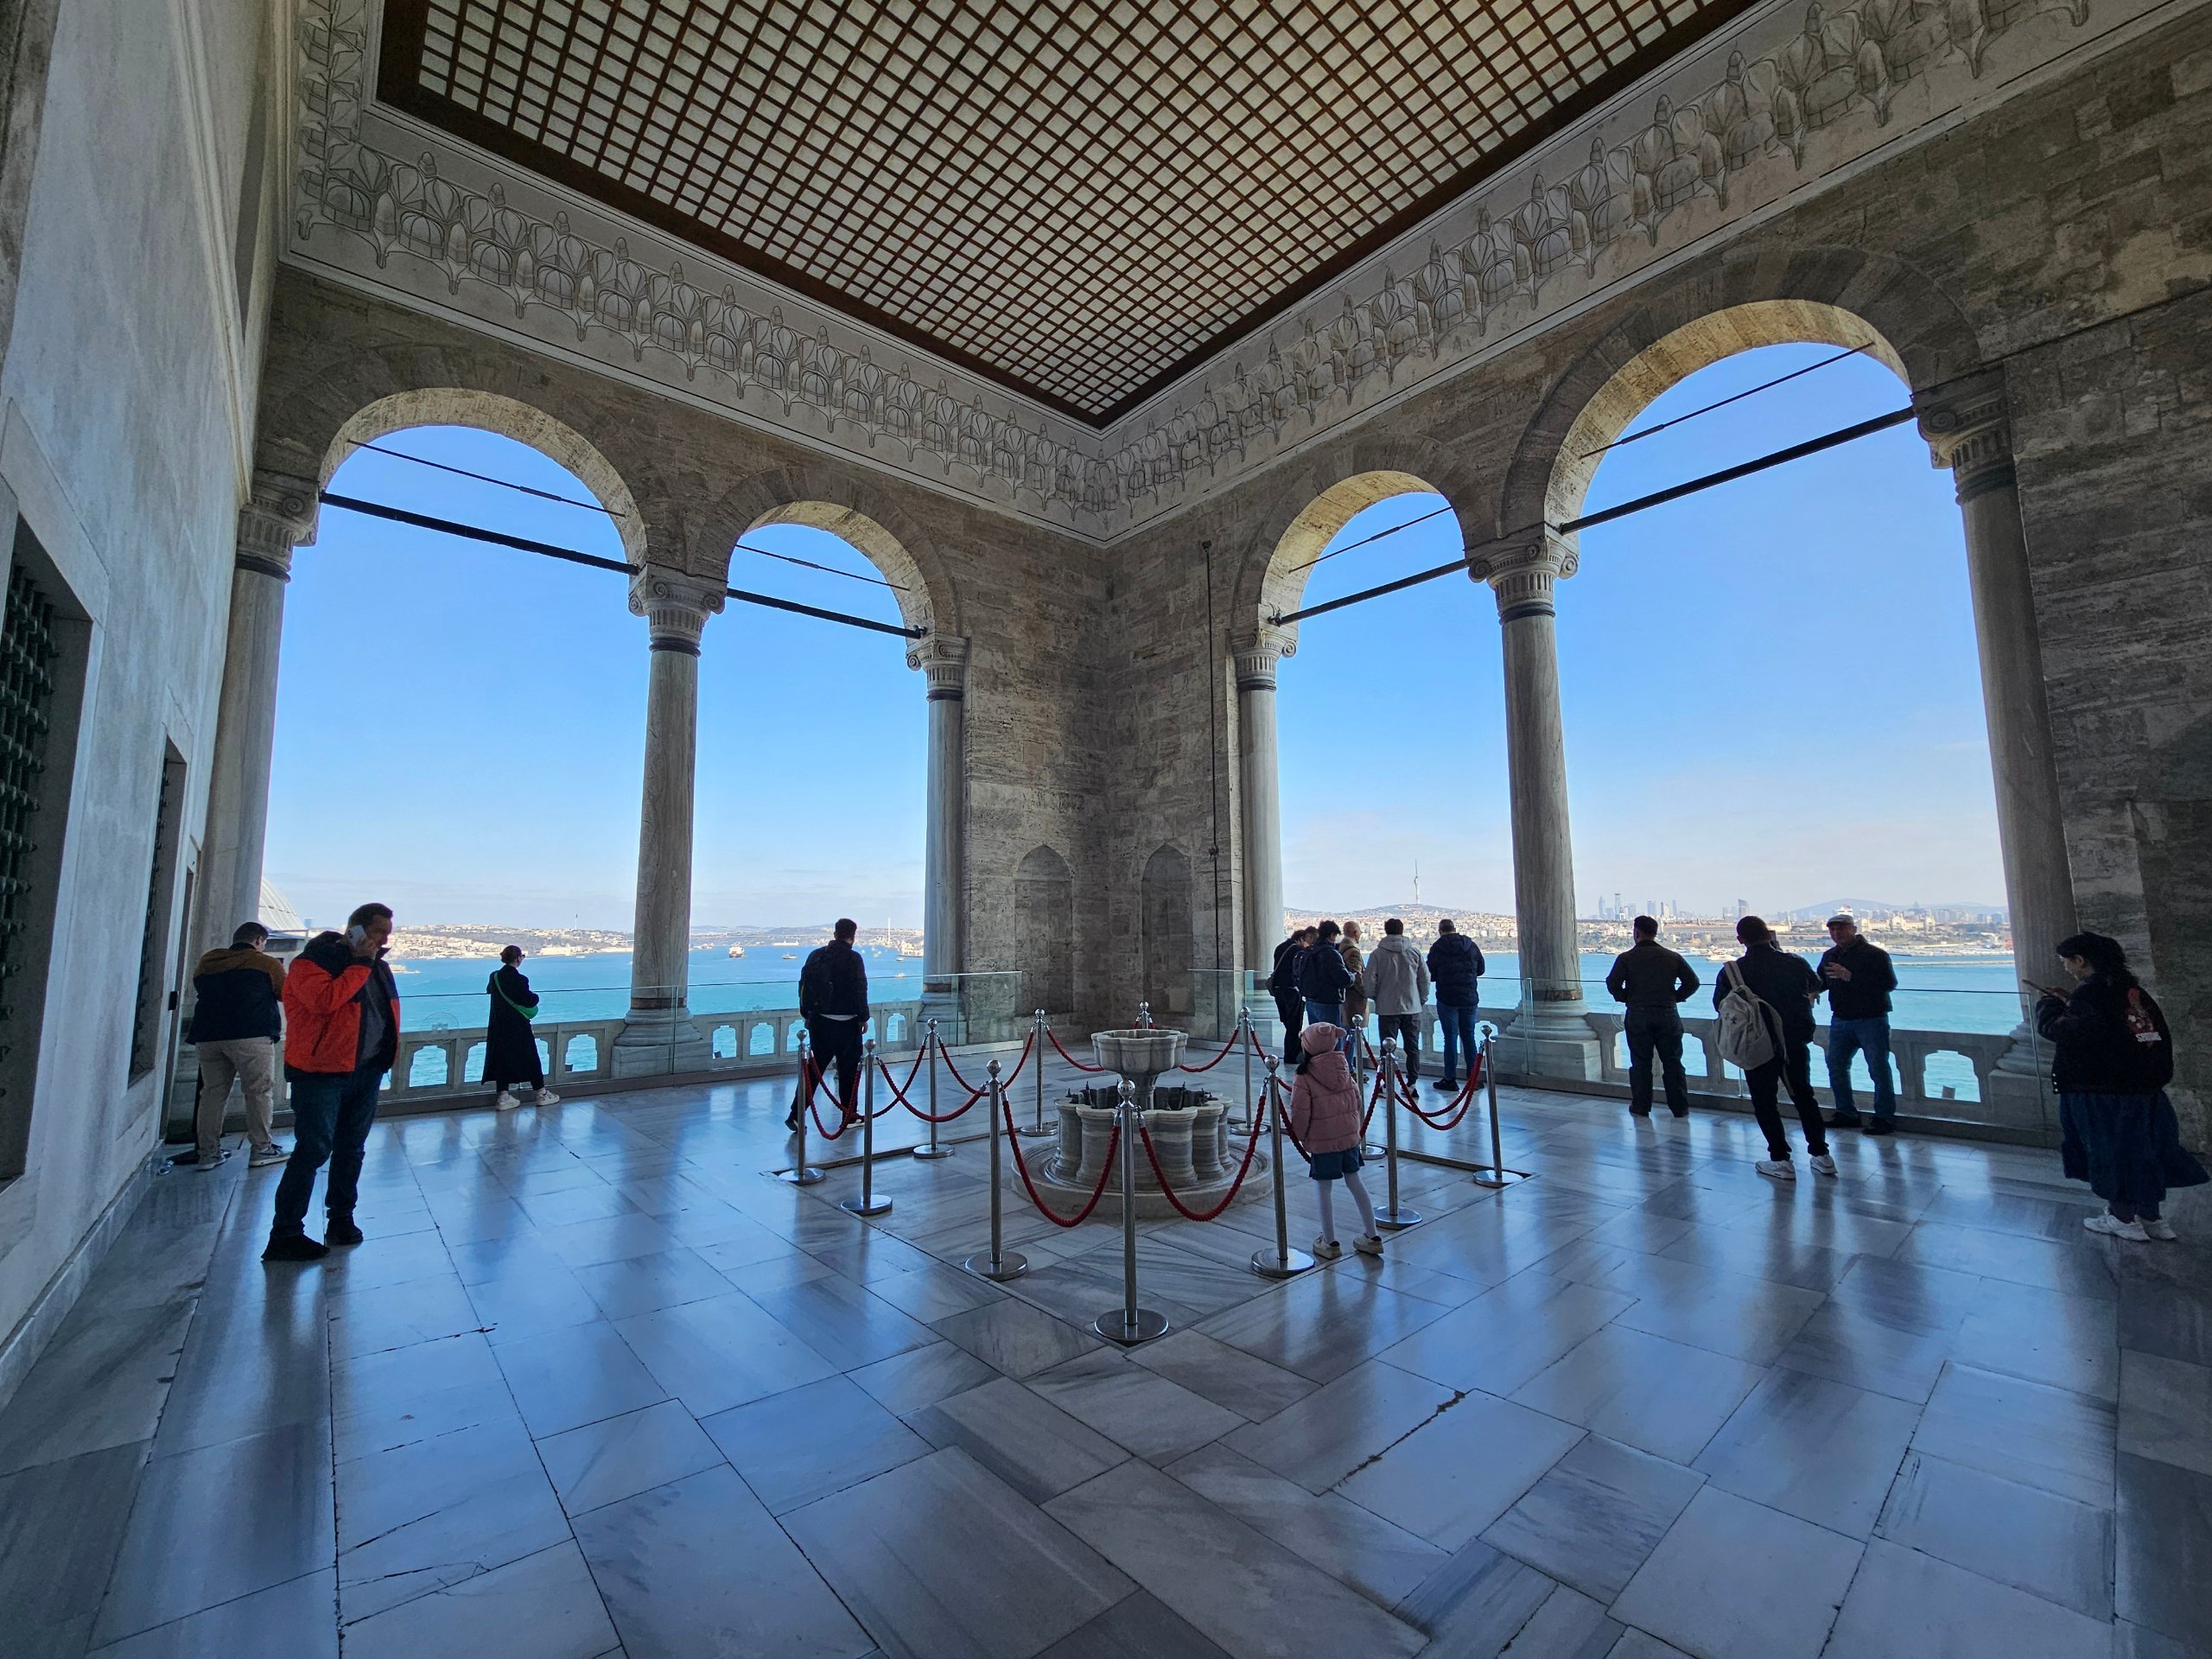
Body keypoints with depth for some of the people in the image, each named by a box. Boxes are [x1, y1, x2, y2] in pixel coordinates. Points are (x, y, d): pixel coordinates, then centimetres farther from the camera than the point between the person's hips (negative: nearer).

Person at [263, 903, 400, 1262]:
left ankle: (341, 1219, 26)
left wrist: (386, 1055, 14)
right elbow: (324, 1000, -29)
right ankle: (284, 1234, 3)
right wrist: (359, 965, -22)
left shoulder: (375, 965, 12)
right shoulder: (313, 961, -12)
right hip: (321, 1072, -7)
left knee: (351, 1149, 14)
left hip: (367, 1071, 7)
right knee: (314, 1150, -7)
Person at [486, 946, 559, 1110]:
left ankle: (503, 1096, 11)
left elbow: (489, 990, 22)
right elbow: (530, 1002, -19)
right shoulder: (519, 980, -19)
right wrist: (535, 997, 2)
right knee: (530, 1059, 6)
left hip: (498, 1027, 6)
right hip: (519, 1027, -5)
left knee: (502, 1059, 10)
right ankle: (541, 1093, 15)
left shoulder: (494, 976, 0)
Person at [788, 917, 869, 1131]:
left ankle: (796, 1115, 5)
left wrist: (806, 1015, 19)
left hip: (818, 1021, 5)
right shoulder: (853, 958, -11)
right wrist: (863, 1017, -2)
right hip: (846, 1023, -5)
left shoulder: (815, 955, 6)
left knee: (814, 1068, 11)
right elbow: (860, 991, -13)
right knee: (849, 1068, 8)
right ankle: (850, 1116, 16)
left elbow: (803, 986, 11)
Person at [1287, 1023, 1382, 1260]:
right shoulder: (1344, 1070, -3)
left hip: (1322, 1142, -5)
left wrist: (1300, 1136, 4)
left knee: (1324, 1189, 8)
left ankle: (1330, 1243, 17)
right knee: (1354, 1181, 17)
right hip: (1350, 1136, 5)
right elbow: (1356, 1101, 5)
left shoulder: (1304, 1079, -18)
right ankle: (1372, 1237, 24)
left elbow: (1300, 1114, -14)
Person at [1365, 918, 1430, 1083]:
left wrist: (1376, 998, 12)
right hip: (1412, 1008, 2)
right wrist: (1422, 1000, 18)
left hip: (1387, 1008, -2)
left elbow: (1370, 981, -6)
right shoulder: (1415, 952, 3)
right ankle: (1412, 1083, 11)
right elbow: (1425, 978, 6)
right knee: (1412, 1047, 10)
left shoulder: (1378, 954, -6)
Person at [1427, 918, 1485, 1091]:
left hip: (1447, 999, -4)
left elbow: (1430, 975, -4)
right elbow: (1480, 970, 12)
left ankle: (1450, 1078, 3)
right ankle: (1473, 1077, 16)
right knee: (1469, 1036, 12)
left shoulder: (1437, 948, -8)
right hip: (1470, 999, 4)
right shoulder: (1471, 945, 3)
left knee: (1450, 1038, 1)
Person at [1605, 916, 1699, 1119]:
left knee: (1640, 1064, 6)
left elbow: (1612, 983, -15)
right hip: (1668, 1015, 2)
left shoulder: (1626, 958, -6)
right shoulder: (1672, 957, 4)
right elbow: (1692, 982, 1)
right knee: (1673, 1062, 11)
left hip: (1638, 1016, -2)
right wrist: (1675, 998, 11)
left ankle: (1640, 1108, 11)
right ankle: (1680, 1108, 16)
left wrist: (1625, 998, 2)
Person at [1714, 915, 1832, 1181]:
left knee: (1765, 1102, 8)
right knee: (1804, 1096, 20)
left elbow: (1720, 1005, -3)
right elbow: (1816, 987, 15)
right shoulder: (1796, 963, -6)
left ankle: (1781, 1161, 8)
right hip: (1796, 1042, 4)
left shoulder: (1731, 971, -15)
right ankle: (1821, 1155, 25)